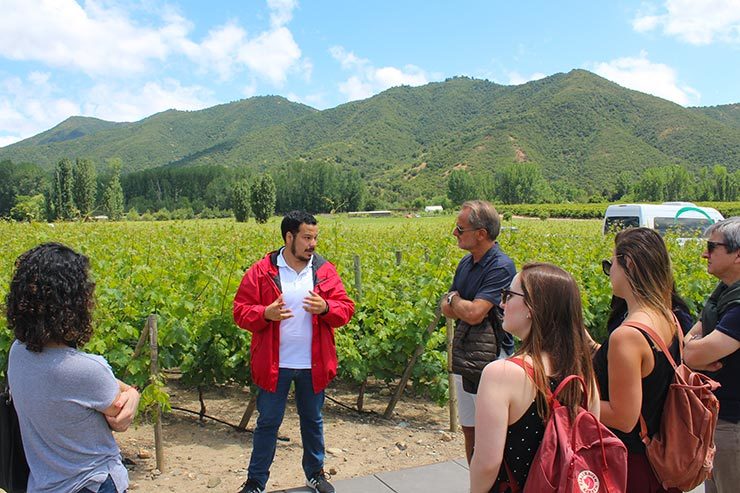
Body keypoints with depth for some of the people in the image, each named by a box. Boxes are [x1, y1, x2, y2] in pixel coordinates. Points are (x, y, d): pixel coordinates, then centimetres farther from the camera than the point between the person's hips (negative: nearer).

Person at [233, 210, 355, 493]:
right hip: (274, 364, -2)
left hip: (313, 365, 2)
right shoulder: (260, 272, -6)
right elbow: (240, 311, -5)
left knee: (313, 421, 19)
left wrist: (325, 308, -20)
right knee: (268, 422, 11)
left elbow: (346, 309, 1)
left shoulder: (325, 271, 1)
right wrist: (265, 314, -24)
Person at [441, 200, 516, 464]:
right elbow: (446, 308, 11)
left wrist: (454, 298, -6)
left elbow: (474, 313, -25)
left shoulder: (501, 266, -18)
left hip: (489, 364, -8)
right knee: (469, 431, 19)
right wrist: (464, 308, -11)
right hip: (464, 361, 8)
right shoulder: (467, 262, 9)